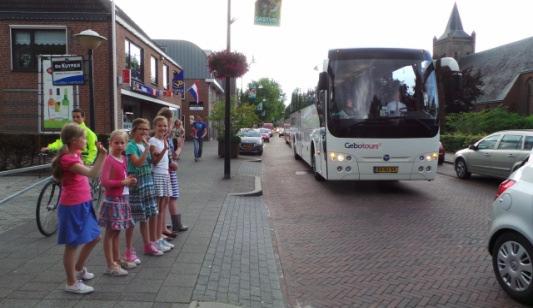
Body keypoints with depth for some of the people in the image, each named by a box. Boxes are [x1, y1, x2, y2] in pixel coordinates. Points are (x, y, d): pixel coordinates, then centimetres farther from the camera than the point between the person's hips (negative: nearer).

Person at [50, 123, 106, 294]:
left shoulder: (74, 156, 11)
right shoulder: (68, 159, -18)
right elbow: (91, 173, -31)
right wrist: (102, 155, -34)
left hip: (83, 204, 10)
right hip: (72, 207, -10)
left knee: (94, 238, 18)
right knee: (72, 244, 2)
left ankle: (79, 269, 36)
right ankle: (71, 283, 15)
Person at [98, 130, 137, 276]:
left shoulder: (124, 159, 9)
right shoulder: (109, 160, -14)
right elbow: (104, 181, -21)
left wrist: (130, 180, 3)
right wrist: (123, 182, -21)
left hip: (123, 199, 8)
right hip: (113, 200, -8)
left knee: (116, 231, 17)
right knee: (110, 232, 0)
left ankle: (117, 260, 29)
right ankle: (111, 265, 7)